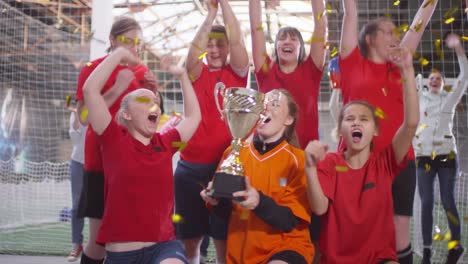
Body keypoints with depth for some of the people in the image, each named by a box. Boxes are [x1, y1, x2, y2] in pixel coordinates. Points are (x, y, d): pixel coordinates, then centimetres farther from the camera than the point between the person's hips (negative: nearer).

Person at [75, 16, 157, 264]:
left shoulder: (143, 71, 10)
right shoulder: (93, 69, -4)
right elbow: (84, 117, -15)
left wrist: (151, 93, -2)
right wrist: (118, 88, -19)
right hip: (102, 163, -4)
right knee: (99, 240, -4)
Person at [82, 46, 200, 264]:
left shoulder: (165, 144, 12)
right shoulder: (115, 140, 1)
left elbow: (193, 117, 28)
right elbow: (90, 90, -7)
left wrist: (183, 75, 28)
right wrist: (120, 54, 1)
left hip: (164, 246, 2)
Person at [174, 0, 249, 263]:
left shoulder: (238, 73, 6)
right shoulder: (196, 72, 9)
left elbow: (237, 40, -8)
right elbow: (195, 48, -11)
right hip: (191, 166, 2)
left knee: (224, 240, 1)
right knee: (189, 239, 8)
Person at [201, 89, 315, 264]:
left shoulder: (297, 159, -5)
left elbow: (290, 221, -11)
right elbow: (227, 211, 12)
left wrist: (259, 202, -29)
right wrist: (217, 199, -10)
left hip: (285, 246, -3)